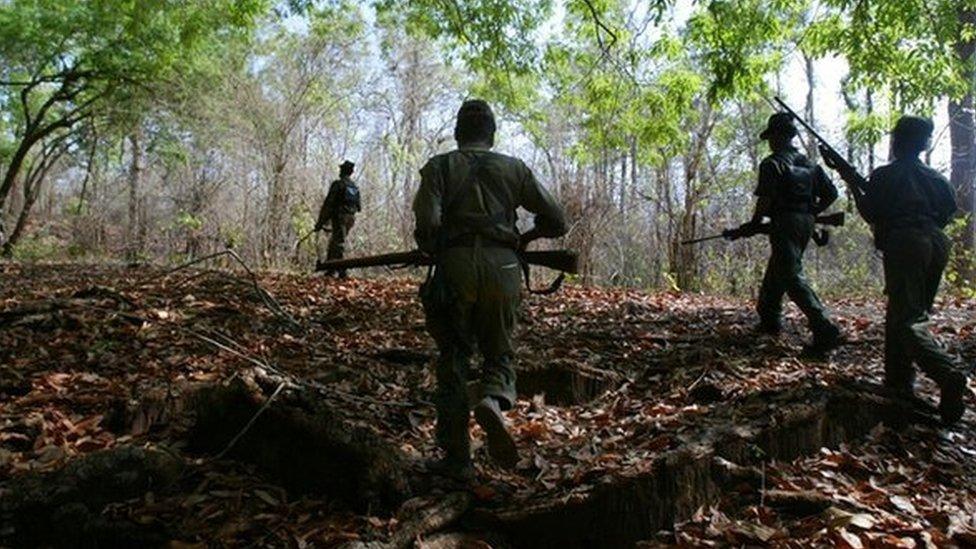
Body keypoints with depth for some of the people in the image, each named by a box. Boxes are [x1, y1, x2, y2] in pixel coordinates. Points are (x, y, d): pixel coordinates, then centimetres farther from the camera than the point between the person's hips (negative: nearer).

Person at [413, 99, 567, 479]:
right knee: (500, 352, 16)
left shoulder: (439, 167, 10)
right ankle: (494, 401, -16)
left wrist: (433, 252, 13)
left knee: (453, 359, 9)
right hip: (503, 267, 1)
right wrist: (527, 237, 31)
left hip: (455, 266, -1)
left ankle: (456, 457, 10)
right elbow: (556, 222, 12)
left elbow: (427, 223, -7)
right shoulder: (513, 168, 14)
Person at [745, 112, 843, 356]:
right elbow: (831, 193, 14)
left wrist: (754, 223, -2)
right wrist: (811, 213, 21)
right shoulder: (809, 164, 15)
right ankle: (769, 318, 32)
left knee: (793, 277, -11)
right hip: (806, 224, 8)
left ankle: (824, 330, -21)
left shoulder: (772, 164, -7)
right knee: (776, 271, 22)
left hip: (785, 224, -8)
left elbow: (765, 199, -15)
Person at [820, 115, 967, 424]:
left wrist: (853, 183, 11)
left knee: (907, 320, -11)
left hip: (904, 245, -7)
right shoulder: (935, 177, 19)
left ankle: (948, 373, -33)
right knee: (906, 313, 17)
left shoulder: (886, 176, 1)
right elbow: (947, 212, 20)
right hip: (937, 245, 7)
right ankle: (899, 381, 19)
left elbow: (871, 214, 1)